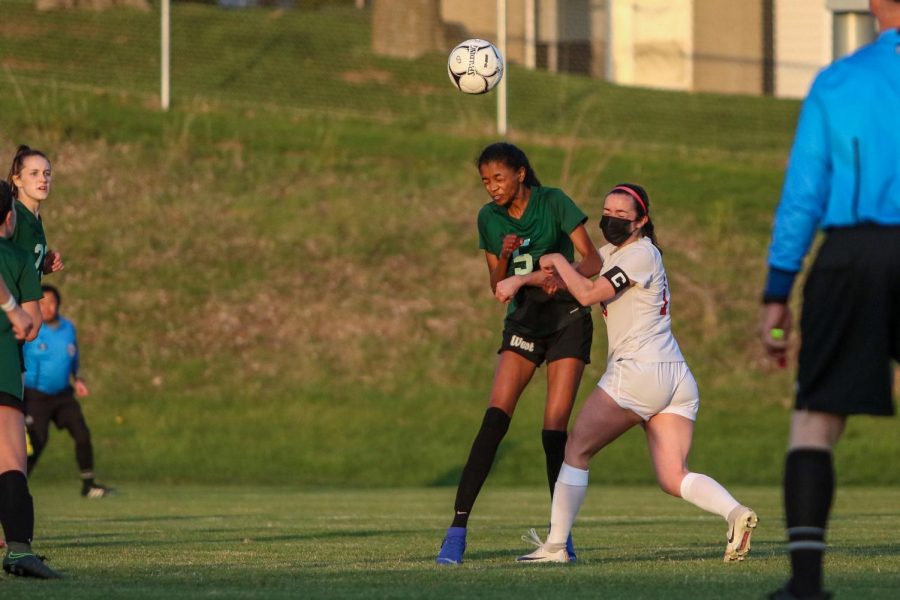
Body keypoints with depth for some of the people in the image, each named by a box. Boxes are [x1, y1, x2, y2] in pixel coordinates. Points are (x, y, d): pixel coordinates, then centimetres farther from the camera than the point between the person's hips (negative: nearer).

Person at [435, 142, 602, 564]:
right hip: (522, 323, 3)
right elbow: (497, 288, 8)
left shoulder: (553, 202, -9)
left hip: (567, 319, -3)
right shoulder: (489, 218, 3)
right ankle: (457, 529, -16)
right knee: (495, 418, -14)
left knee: (554, 428, -11)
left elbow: (593, 261, -15)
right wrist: (504, 257, -13)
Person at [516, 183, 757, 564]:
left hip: (638, 372, -9)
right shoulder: (612, 252, 20)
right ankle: (735, 513, -25)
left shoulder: (641, 254, -7)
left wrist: (557, 261, 0)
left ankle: (555, 546, 0)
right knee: (673, 479, -2)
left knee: (577, 450, 2)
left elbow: (588, 294, -14)